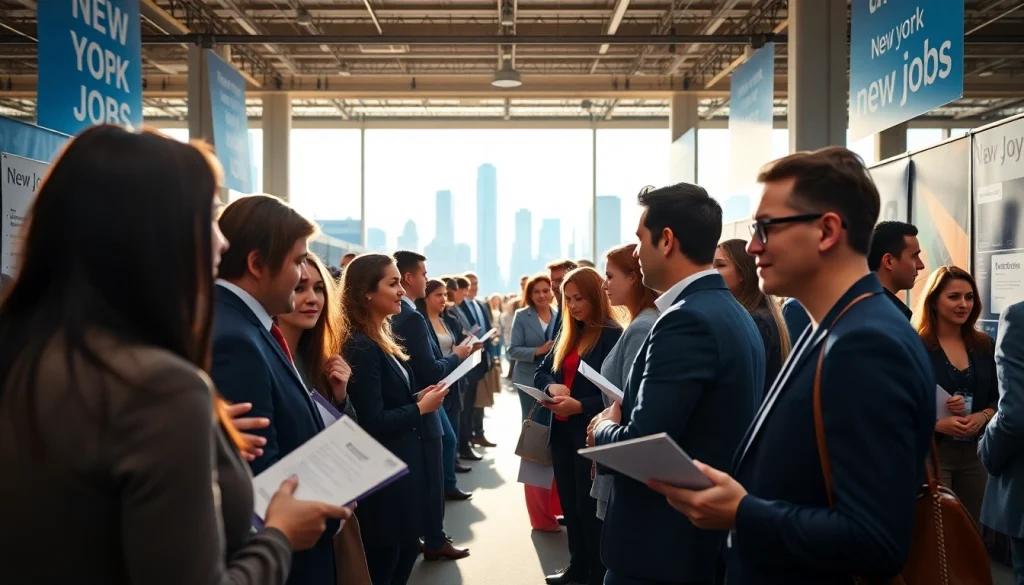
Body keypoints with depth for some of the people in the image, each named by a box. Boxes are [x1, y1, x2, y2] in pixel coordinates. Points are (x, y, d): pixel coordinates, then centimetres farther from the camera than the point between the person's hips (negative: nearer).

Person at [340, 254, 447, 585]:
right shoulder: (360, 347, -20)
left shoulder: (381, 340, 9)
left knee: (406, 553, 20)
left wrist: (418, 396, -1)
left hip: (402, 465, 10)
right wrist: (420, 408, -13)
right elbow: (372, 423, -24)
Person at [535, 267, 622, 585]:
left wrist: (580, 406, -27)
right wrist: (552, 387, -9)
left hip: (591, 434, -7)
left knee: (590, 507, 3)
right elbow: (541, 373, 12)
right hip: (562, 432, 8)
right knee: (570, 504, 16)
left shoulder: (612, 335, -14)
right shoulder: (567, 334, 11)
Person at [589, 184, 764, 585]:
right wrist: (623, 420, 3)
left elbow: (639, 447, -25)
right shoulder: (734, 313, 7)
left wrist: (604, 427, -6)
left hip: (663, 542, -9)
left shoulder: (687, 320, -23)